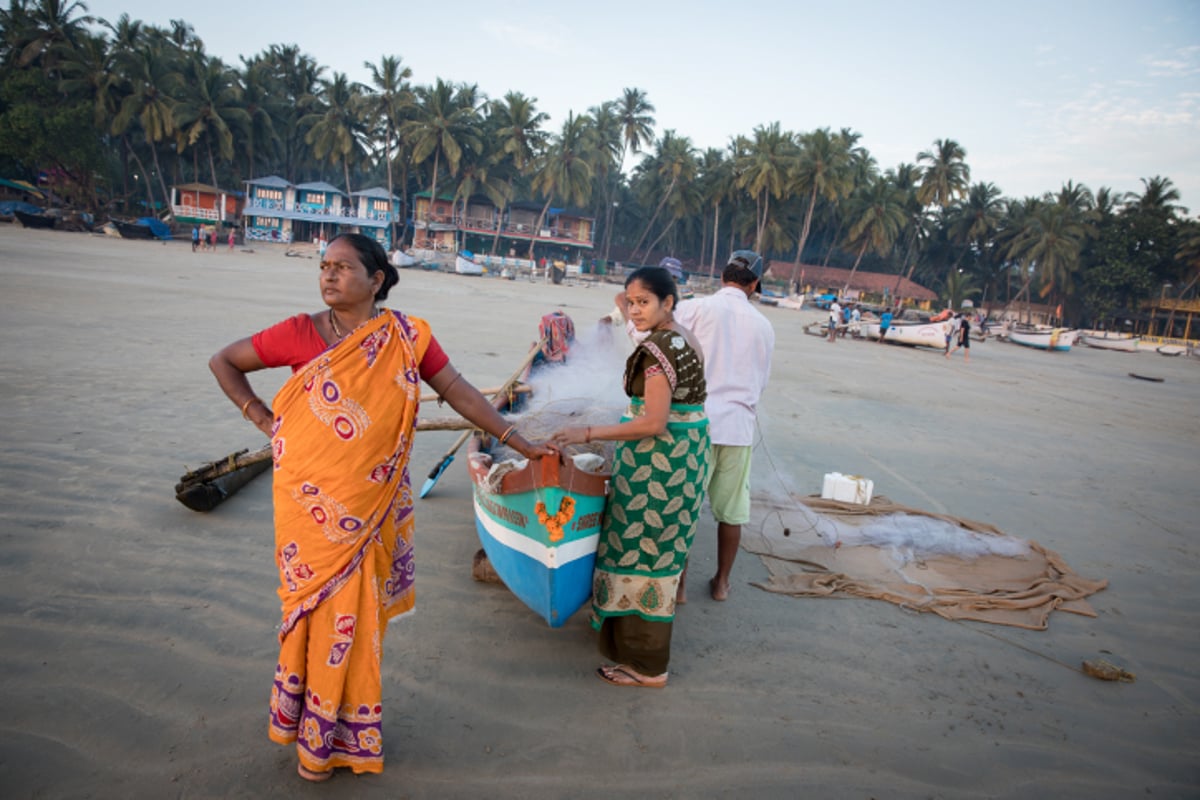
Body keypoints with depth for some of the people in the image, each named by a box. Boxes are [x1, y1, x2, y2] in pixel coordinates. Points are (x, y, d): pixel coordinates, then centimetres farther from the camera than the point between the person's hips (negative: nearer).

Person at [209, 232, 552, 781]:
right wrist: (264, 419, -3)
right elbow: (223, 362, 5)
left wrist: (517, 442, -5)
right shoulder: (300, 334, -6)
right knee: (316, 605, 11)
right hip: (311, 503, -1)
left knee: (355, 612, 12)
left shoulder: (407, 338, -5)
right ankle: (315, 732, 32)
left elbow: (458, 391, -3)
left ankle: (333, 728, 36)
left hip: (372, 505, 1)